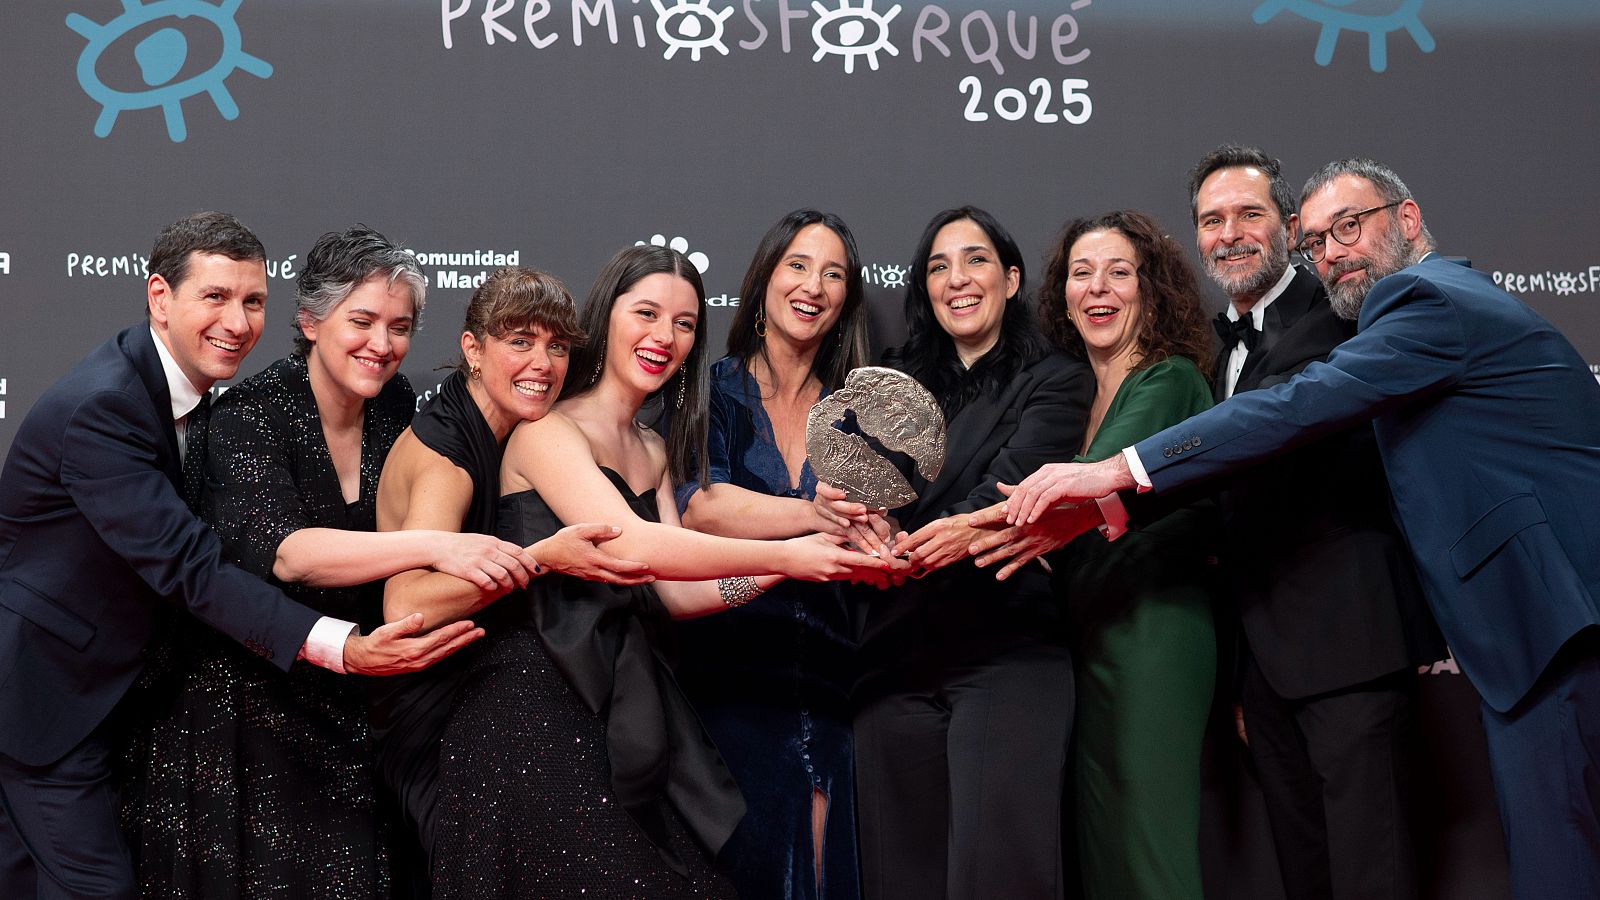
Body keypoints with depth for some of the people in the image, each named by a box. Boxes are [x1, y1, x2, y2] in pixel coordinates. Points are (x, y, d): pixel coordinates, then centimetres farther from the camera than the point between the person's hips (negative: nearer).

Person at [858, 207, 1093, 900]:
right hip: (897, 657, 4)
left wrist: (970, 526, -35)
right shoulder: (897, 382, 16)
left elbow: (1017, 478, -13)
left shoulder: (1055, 381, 5)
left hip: (1005, 654, -4)